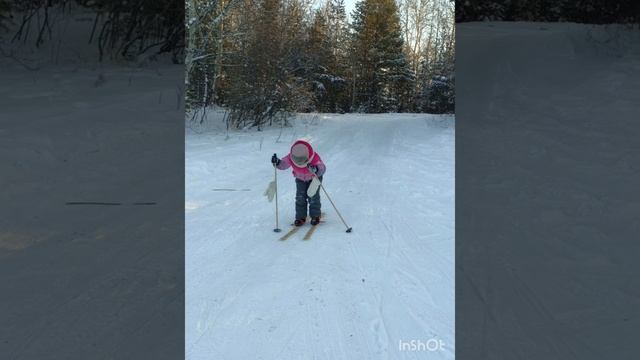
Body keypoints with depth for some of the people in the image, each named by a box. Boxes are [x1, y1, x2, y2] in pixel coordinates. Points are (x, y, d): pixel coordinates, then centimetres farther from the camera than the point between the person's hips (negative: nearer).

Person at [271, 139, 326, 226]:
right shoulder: (291, 158, -33)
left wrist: (316, 170, -66)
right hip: (300, 179, 3)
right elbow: (283, 164, -21)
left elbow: (322, 168, -43)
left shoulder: (315, 158, -41)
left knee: (313, 196, -8)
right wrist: (277, 162, -44)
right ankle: (300, 217, 6)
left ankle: (315, 216, 8)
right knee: (300, 197, -4)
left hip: (314, 177, -3)